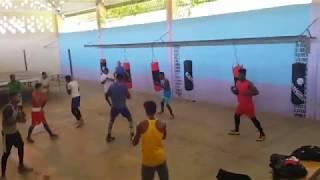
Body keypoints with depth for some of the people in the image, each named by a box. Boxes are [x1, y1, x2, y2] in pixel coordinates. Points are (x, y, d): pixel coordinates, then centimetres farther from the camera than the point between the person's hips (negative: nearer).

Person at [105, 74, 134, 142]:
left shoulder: (111, 86, 0)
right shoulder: (123, 86, -11)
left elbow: (107, 96, 8)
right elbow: (129, 96, -6)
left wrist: (110, 103, 24)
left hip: (114, 107, 3)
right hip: (123, 107, -3)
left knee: (111, 120, 25)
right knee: (130, 119, 17)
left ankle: (109, 136, 25)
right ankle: (132, 136, 11)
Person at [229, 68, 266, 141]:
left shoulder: (248, 83, -19)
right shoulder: (238, 83, 4)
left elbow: (256, 92, -22)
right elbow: (237, 92, 14)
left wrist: (248, 93, -34)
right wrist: (233, 90, -6)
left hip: (248, 105, -8)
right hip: (241, 104, 8)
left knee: (253, 119, -7)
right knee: (236, 115, 17)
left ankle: (262, 134, 1)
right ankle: (236, 130, 36)